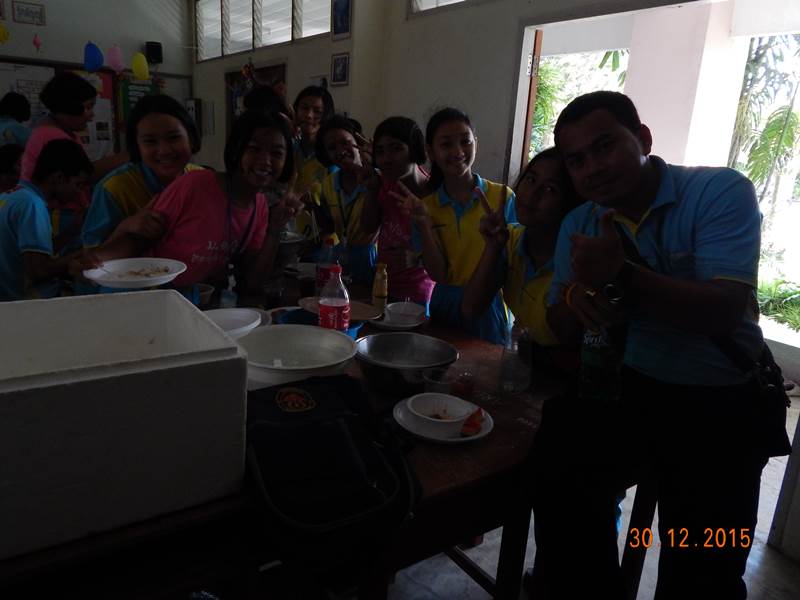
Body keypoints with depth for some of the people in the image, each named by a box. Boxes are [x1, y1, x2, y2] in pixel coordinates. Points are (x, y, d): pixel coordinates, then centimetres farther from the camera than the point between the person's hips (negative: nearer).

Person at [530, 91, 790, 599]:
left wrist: (621, 277, -35)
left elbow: (724, 313, -22)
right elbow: (561, 329, 5)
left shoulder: (721, 192, -10)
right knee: (558, 453, -22)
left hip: (723, 404, -3)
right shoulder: (578, 224, 5)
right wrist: (576, 294, -18)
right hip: (628, 388, 4)